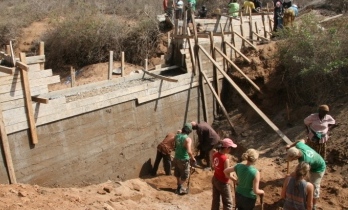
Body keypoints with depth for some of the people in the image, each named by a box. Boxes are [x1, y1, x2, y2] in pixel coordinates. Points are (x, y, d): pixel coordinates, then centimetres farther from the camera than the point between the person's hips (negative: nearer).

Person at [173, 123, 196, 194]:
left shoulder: (177, 136, -4)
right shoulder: (188, 139, -24)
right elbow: (189, 151, -32)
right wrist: (193, 158, -16)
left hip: (176, 158, 7)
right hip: (184, 160, -7)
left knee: (178, 174, 22)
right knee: (185, 176, 11)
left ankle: (179, 187, 37)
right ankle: (179, 188, 13)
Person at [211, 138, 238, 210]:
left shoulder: (215, 154, -6)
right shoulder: (225, 159, -29)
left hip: (215, 179, 7)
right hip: (222, 183, -7)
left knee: (215, 200, 21)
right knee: (228, 203, 11)